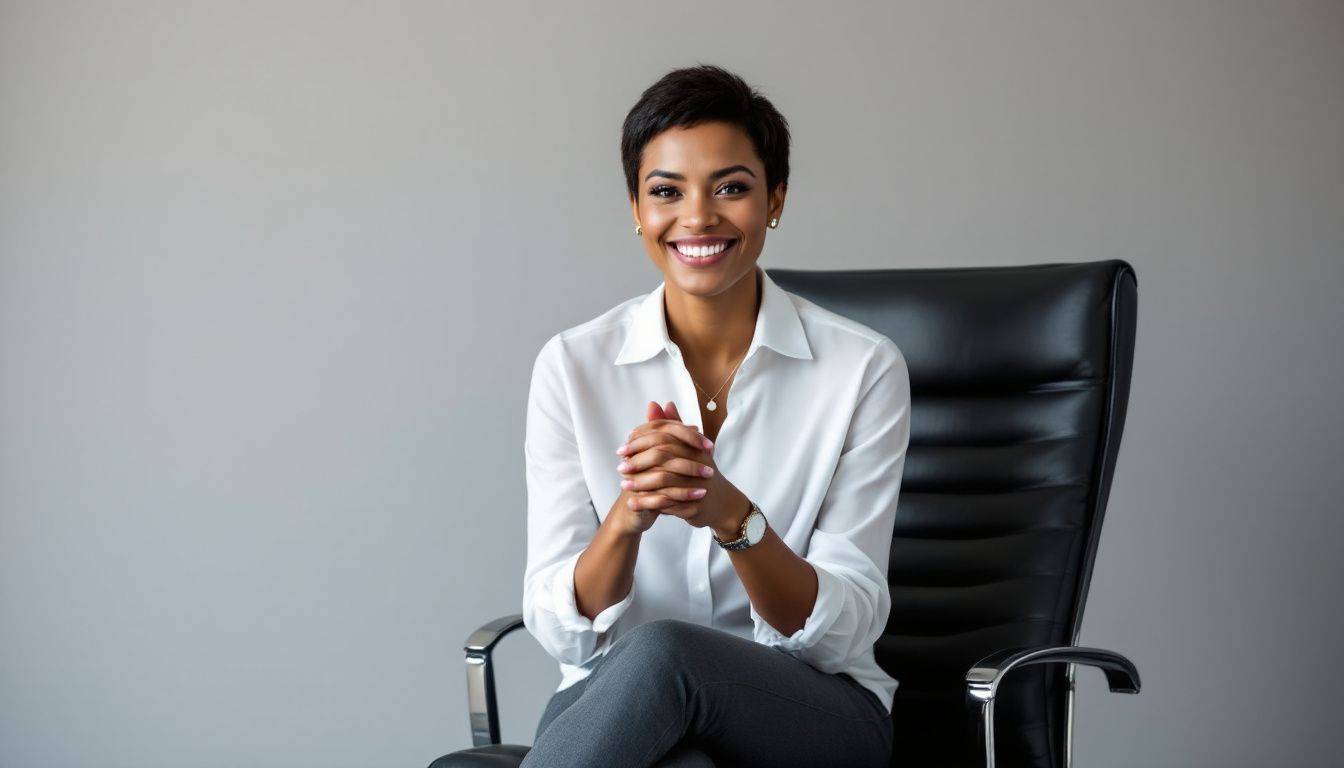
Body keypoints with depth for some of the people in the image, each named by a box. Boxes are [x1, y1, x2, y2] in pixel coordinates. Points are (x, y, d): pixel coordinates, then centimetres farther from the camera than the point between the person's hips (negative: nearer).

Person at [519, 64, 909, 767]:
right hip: (609, 702, 0)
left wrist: (732, 515, -26)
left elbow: (842, 631, -8)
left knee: (660, 654, -36)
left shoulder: (863, 368, -4)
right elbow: (561, 630, -4)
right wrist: (627, 517, -25)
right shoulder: (572, 365, 0)